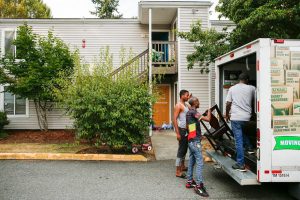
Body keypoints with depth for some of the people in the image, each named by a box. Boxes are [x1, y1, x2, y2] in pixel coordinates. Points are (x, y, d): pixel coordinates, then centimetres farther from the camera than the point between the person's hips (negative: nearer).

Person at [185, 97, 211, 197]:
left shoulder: (189, 113, 14)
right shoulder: (194, 112, -15)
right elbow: (207, 119, -20)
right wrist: (209, 111, -1)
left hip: (191, 140, 10)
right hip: (195, 141, -10)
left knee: (191, 162, 14)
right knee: (199, 163, -9)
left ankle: (190, 181, 21)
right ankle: (199, 186, -9)